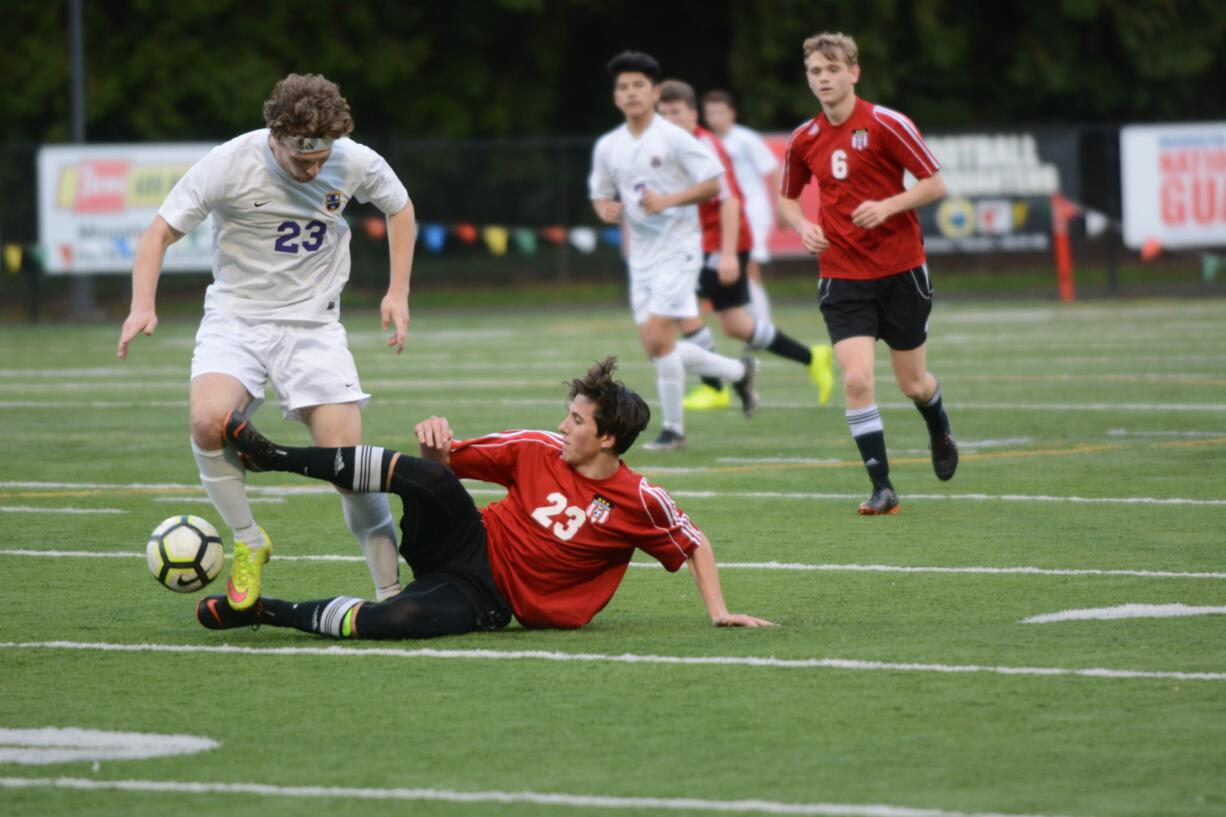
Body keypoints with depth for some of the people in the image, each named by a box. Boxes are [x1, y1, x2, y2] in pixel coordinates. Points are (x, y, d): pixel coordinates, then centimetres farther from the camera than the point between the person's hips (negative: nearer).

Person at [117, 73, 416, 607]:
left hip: (313, 323, 1)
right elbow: (161, 232, -7)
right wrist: (143, 306, -21)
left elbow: (399, 208, 14)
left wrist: (398, 292, 5)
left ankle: (391, 593, 5)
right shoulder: (229, 165, -17)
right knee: (209, 419, -30)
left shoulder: (355, 163, -9)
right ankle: (247, 542, -7)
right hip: (236, 317, -1)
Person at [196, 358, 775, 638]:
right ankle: (270, 455, -27)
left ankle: (267, 612, -19)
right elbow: (453, 458, 8)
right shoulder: (538, 451, 0)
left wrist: (718, 611, -3)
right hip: (471, 546, 3)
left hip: (484, 603, -2)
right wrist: (437, 442, -14)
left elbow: (695, 545, 7)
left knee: (394, 620, -36)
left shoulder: (640, 503, -8)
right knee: (425, 474, -31)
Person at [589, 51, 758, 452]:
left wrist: (669, 200, -22)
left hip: (677, 249, -7)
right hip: (641, 254, 7)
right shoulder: (607, 147, 9)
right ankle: (738, 371, 25)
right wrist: (606, 209, -5)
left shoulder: (673, 138, -8)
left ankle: (673, 427, -1)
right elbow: (600, 194, 19)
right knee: (655, 347, 5)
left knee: (658, 338, -14)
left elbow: (712, 182, -10)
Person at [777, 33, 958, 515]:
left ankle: (940, 433, 44)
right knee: (856, 380, -15)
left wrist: (888, 206, -22)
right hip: (843, 278, 2)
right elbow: (787, 198, 18)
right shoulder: (804, 140, 3)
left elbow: (935, 184, -7)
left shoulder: (885, 125, -9)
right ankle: (882, 488, -7)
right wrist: (802, 226, -4)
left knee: (913, 384, 9)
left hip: (901, 270, -2)